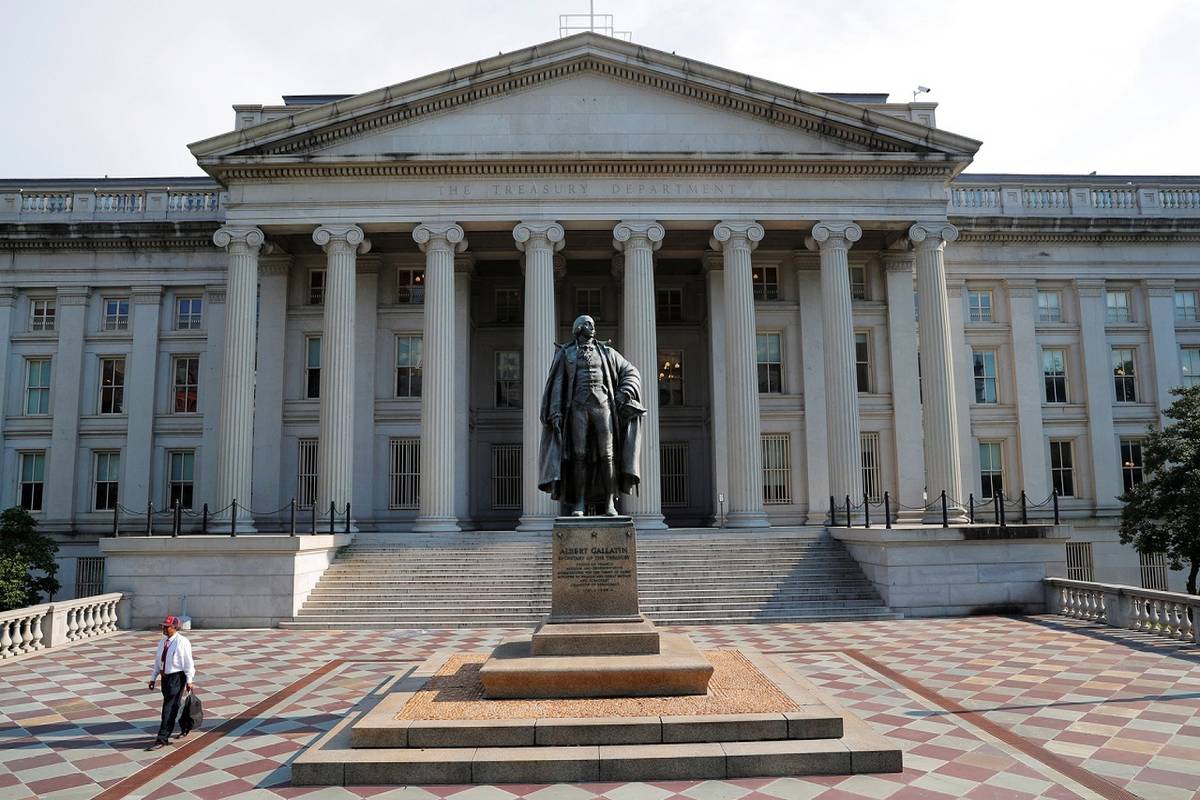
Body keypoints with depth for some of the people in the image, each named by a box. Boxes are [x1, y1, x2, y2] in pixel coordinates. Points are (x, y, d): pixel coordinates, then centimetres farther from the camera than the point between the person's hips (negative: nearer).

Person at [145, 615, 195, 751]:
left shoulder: (182, 642, -15)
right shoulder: (163, 641, 8)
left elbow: (188, 662, -14)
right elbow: (158, 660, 16)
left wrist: (189, 681, -14)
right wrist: (153, 678, 14)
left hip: (177, 678, -8)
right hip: (165, 677, 8)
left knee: (169, 708, -7)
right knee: (174, 706, 19)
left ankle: (162, 739, -3)